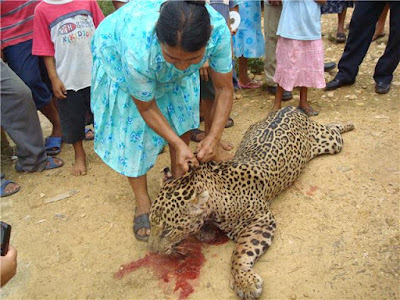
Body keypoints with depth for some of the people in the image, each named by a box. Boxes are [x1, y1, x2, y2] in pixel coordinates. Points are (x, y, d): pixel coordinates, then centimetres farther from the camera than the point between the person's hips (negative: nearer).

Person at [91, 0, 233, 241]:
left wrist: (214, 137, -32)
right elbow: (146, 107, -26)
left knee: (183, 115, 1)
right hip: (117, 52, -3)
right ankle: (143, 204, 12)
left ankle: (178, 179, 24)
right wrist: (177, 144, -30)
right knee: (133, 130, -5)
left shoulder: (218, 29, -38)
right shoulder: (138, 50, -45)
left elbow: (225, 89, -24)